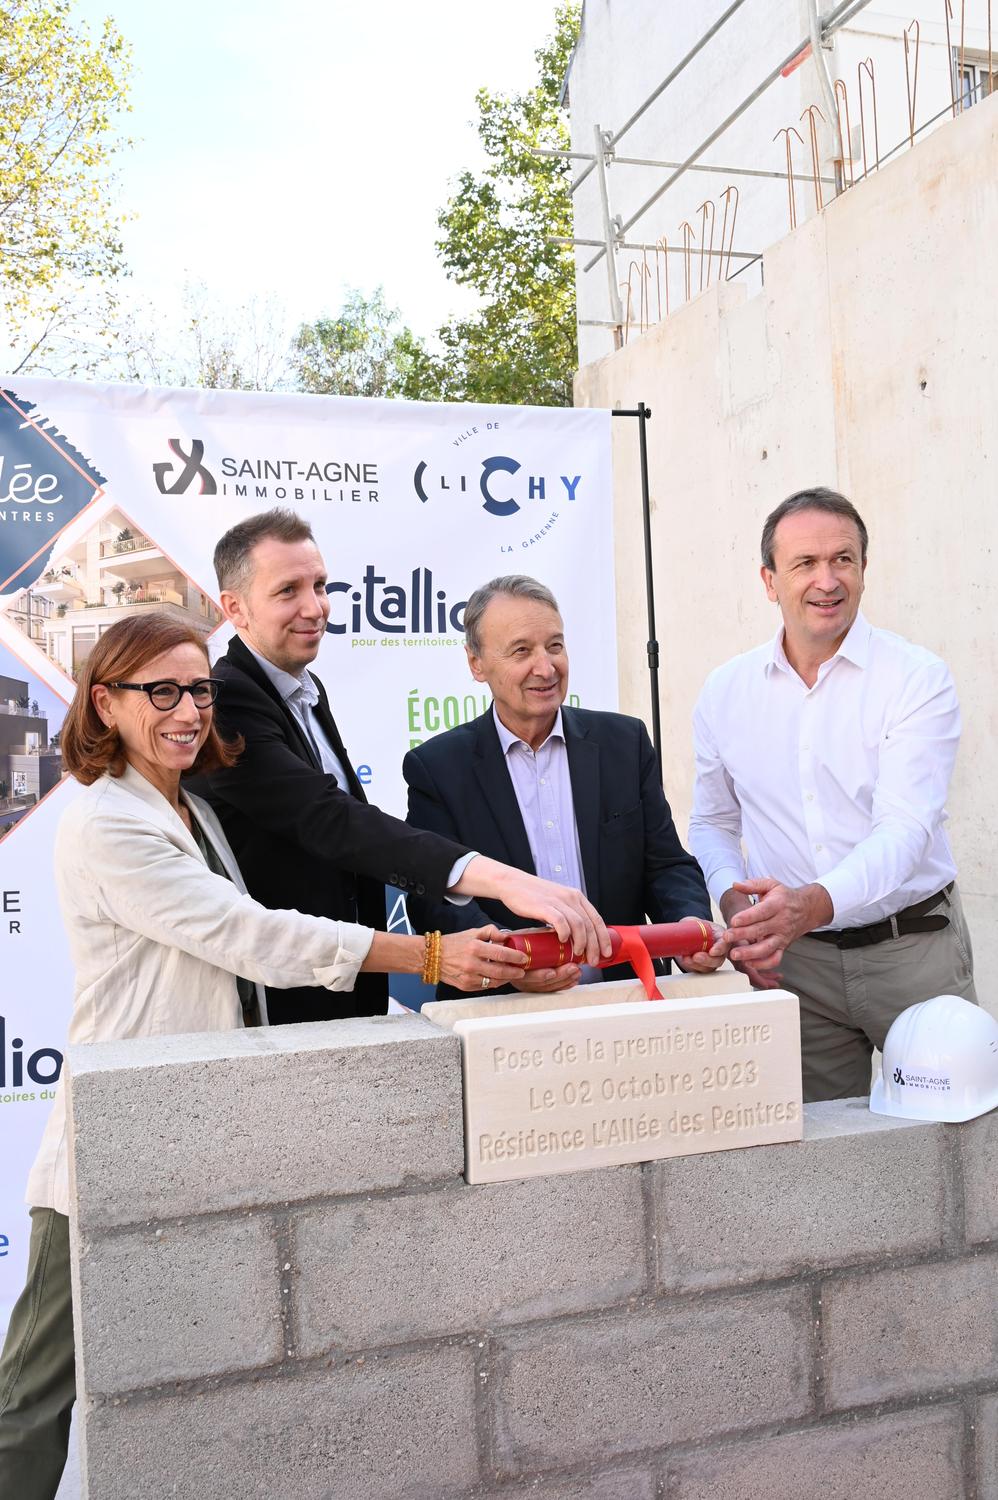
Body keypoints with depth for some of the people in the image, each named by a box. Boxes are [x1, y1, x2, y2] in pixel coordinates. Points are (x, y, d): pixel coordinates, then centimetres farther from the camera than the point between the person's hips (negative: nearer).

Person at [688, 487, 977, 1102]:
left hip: (914, 946, -2)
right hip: (793, 958, 2)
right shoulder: (726, 692, 3)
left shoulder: (919, 677, -8)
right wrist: (734, 903, -5)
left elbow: (905, 825, -19)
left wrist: (814, 903, -35)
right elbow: (713, 822, 14)